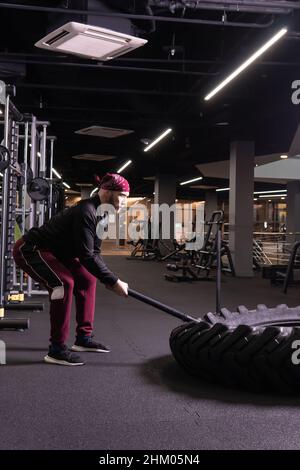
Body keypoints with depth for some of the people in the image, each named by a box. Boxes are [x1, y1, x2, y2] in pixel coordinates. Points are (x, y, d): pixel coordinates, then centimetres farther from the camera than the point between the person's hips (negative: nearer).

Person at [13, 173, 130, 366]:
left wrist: (109, 279, -4)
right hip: (29, 250, -11)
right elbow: (86, 257, -30)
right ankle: (56, 350, -17)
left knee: (87, 279, 8)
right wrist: (114, 281, -25)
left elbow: (94, 253, 8)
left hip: (54, 251, 11)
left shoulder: (100, 214, 3)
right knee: (64, 283, -27)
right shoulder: (86, 212, -27)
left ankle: (84, 337, 15)